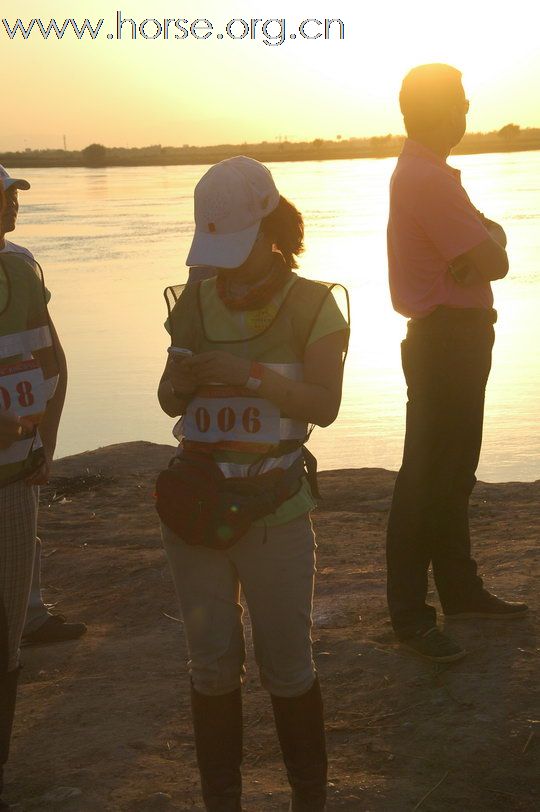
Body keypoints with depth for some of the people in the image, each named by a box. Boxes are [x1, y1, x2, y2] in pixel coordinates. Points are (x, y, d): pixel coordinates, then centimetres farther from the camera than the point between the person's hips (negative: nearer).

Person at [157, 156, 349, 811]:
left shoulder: (311, 306, -3)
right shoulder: (196, 302, 8)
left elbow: (324, 405, -12)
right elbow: (168, 401, 13)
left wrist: (250, 374, -24)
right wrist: (180, 383, -10)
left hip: (275, 515, -3)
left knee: (287, 668, 4)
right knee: (212, 664, 9)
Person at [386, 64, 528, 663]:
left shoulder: (421, 172, 16)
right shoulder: (428, 179, -19)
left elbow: (483, 249, 14)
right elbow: (493, 263, -20)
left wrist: (485, 235, -8)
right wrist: (489, 239, 2)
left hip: (454, 338, 11)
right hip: (447, 339, -11)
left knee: (453, 471, 17)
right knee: (426, 476, -7)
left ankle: (459, 588, 28)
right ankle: (409, 613, -1)